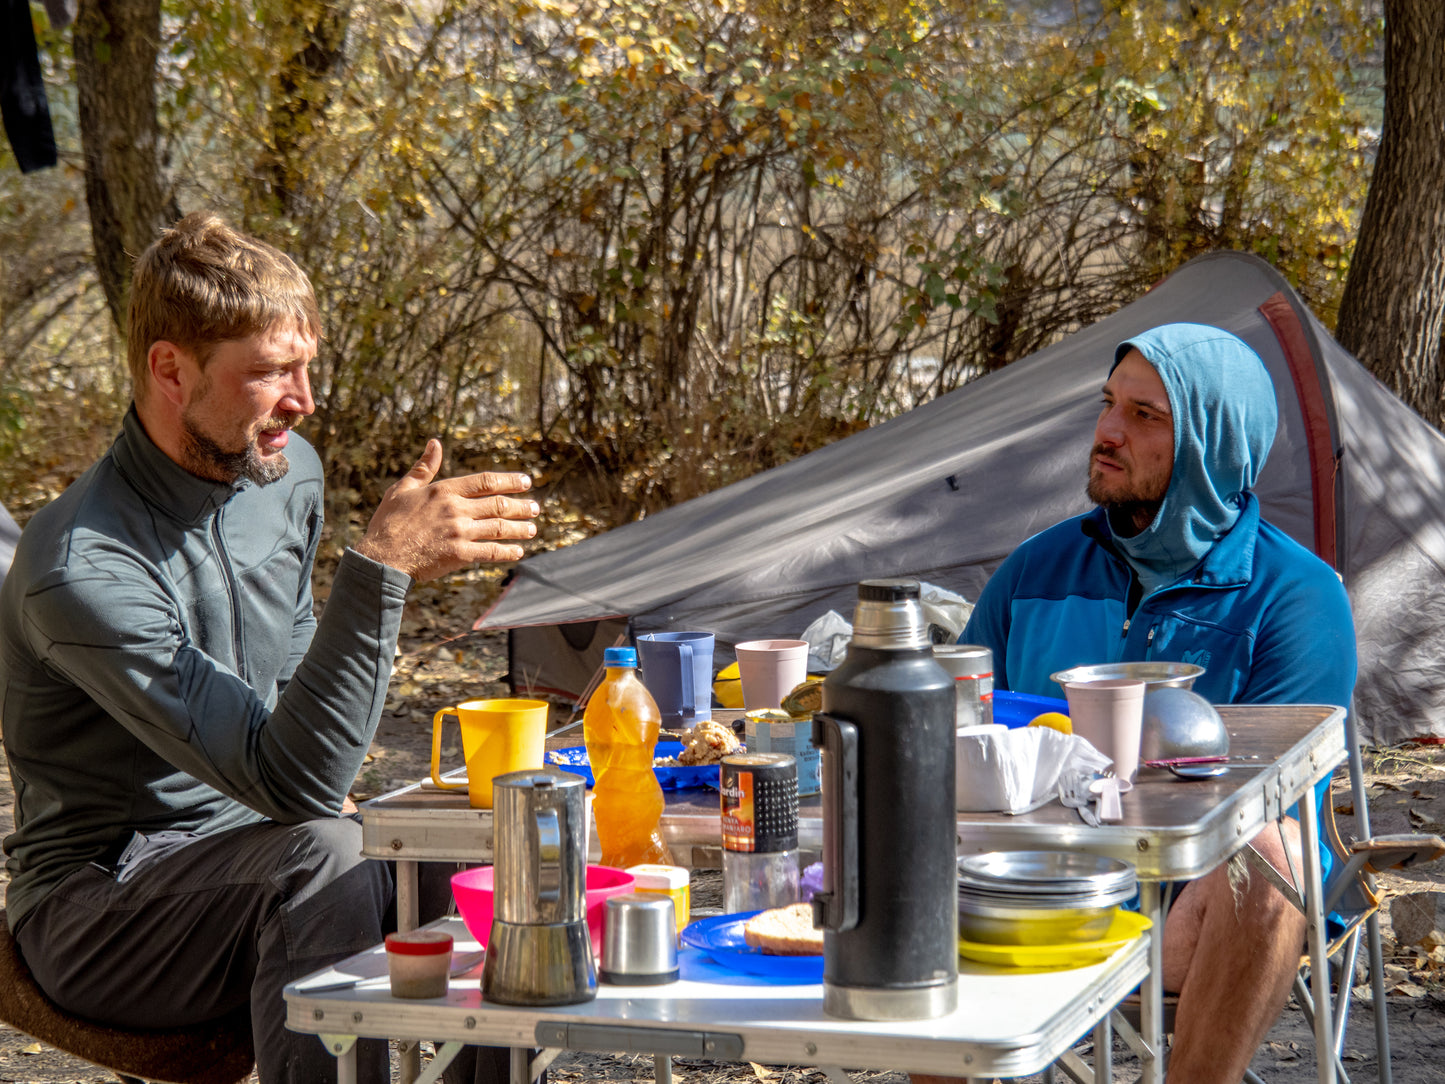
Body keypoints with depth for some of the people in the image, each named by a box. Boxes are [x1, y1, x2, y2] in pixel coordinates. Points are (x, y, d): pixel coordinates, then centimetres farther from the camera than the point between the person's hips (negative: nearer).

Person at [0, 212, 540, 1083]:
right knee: (321, 853, -34)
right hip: (98, 906, -7)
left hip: (257, 861, 7)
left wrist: (325, 783, 5)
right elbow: (292, 783, -33)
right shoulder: (83, 568, -26)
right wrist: (381, 567, -41)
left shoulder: (287, 473, 1)